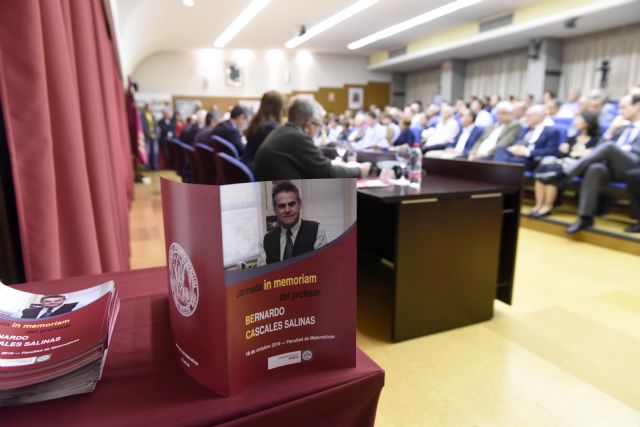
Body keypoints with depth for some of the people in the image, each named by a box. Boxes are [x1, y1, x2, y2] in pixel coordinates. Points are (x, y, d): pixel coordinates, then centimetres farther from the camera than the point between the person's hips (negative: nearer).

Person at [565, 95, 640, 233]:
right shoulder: (624, 129, 32)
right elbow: (602, 144, 22)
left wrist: (626, 149, -10)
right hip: (613, 167, 5)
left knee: (609, 146, -33)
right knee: (595, 169, -32)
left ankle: (564, 174, -36)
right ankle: (586, 217, -36)